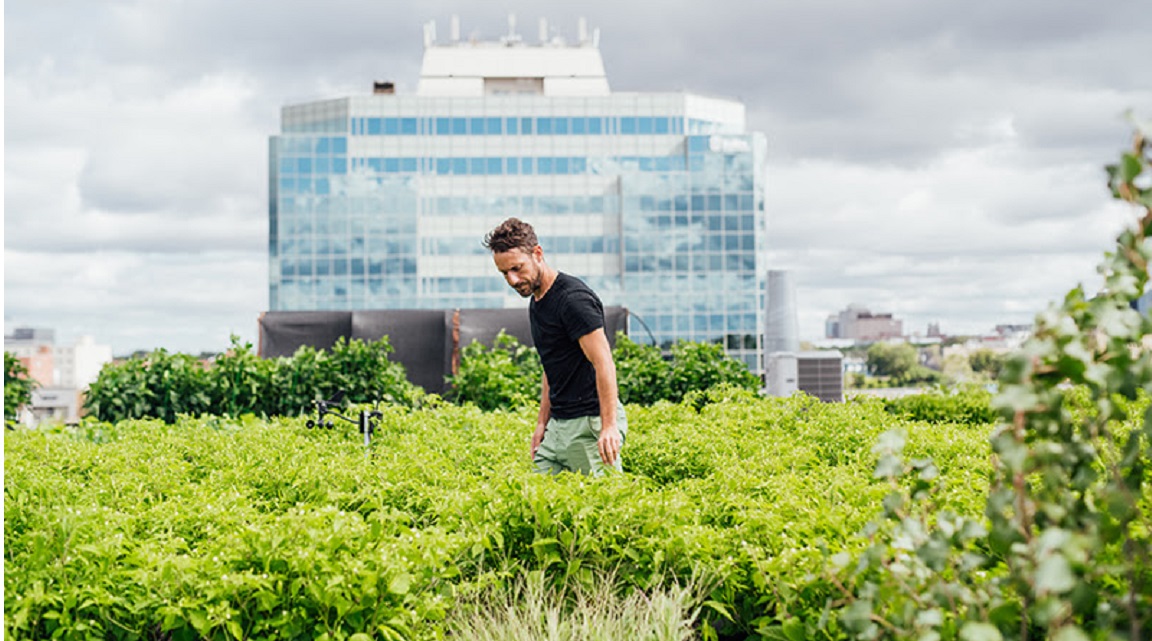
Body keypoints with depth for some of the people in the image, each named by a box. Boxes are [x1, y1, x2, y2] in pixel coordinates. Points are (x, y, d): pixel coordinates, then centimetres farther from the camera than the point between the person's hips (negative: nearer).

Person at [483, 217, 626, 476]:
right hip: (558, 425, 9)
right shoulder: (537, 303, 14)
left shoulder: (573, 297, -16)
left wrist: (609, 426, -27)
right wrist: (542, 423, 17)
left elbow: (604, 364, -21)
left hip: (590, 424, -9)